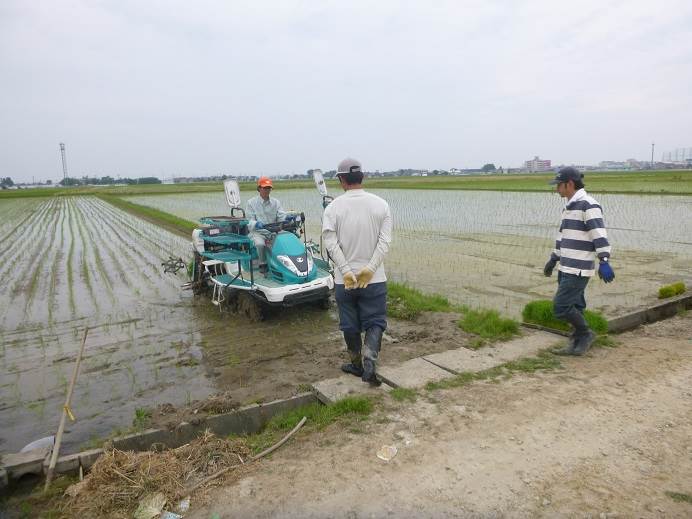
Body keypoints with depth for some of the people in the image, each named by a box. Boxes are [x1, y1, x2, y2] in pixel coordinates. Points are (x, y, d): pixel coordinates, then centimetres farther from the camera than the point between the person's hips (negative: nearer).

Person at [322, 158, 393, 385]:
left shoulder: (333, 207, -5)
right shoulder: (381, 204, -1)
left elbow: (330, 242, -13)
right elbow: (385, 241, -10)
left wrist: (347, 272, -14)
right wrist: (370, 269, -13)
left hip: (344, 279, 0)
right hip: (375, 279, 0)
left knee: (350, 324, 15)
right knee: (375, 321, 11)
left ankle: (357, 364, 29)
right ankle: (369, 358, -9)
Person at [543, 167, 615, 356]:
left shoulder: (588, 205, -14)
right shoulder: (570, 206, 15)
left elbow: (599, 235, -22)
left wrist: (604, 262, -30)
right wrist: (553, 259, 26)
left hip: (578, 269, -9)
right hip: (567, 267, 9)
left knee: (560, 306, -9)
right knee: (573, 307, 12)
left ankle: (586, 334, 11)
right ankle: (577, 344, 21)